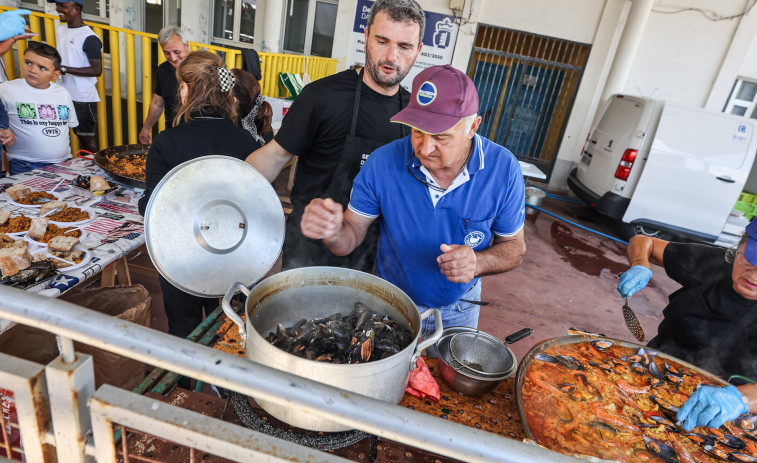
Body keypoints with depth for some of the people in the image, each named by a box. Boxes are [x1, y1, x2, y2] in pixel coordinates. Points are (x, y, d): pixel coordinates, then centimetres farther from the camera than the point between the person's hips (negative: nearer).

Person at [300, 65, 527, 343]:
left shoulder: (503, 169, -21)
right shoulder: (382, 163, -22)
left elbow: (514, 249, -10)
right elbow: (351, 236, -15)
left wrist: (478, 262, -31)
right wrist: (332, 231, -38)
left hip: (458, 308, 1)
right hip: (391, 301, 0)